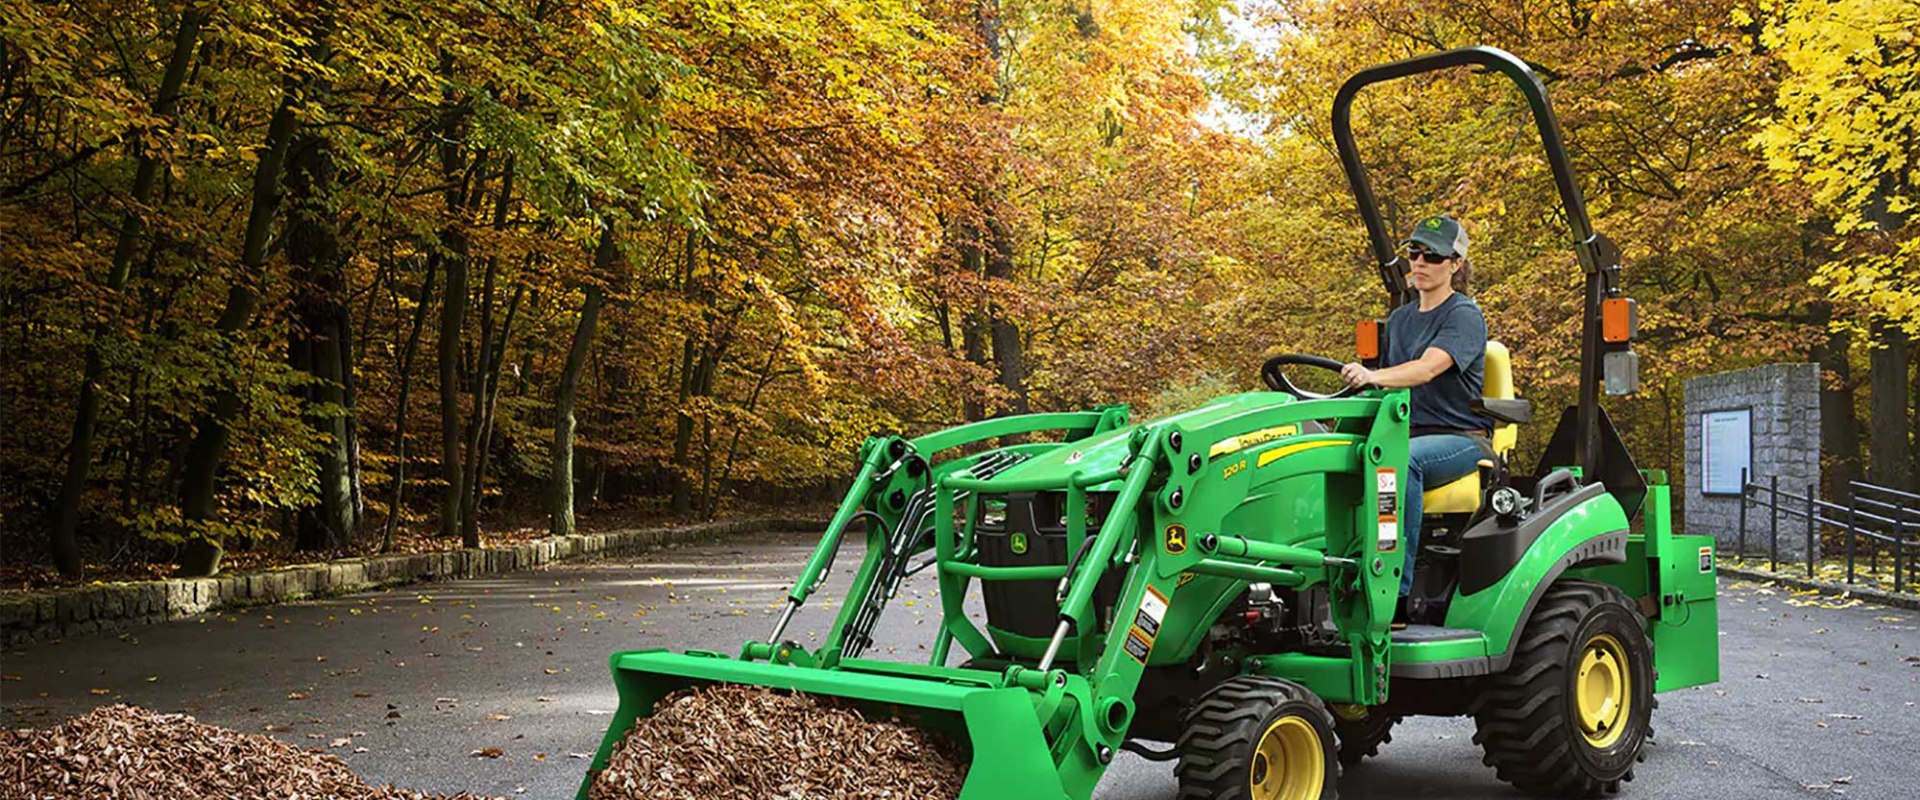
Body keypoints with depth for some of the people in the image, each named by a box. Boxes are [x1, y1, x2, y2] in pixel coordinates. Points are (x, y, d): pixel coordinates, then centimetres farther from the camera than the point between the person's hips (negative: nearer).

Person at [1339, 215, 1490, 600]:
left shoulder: (1464, 315, -4)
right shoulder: (1399, 319, 19)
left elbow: (1429, 368, -23)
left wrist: (1373, 377, -41)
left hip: (1460, 437, -6)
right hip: (1409, 433, 6)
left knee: (1402, 458, -39)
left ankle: (1397, 579, -37)